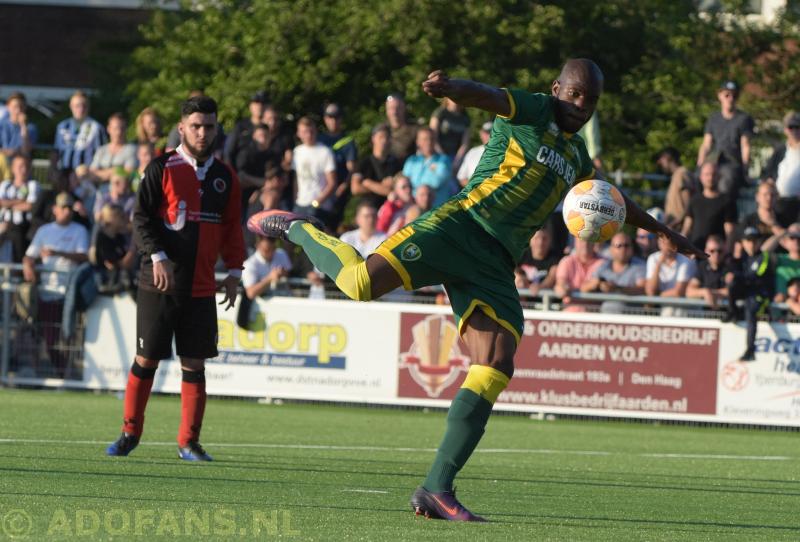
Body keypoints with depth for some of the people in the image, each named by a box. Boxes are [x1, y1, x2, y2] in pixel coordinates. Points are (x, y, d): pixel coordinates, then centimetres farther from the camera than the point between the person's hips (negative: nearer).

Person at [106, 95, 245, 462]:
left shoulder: (224, 176, 12)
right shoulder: (162, 168, -1)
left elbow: (232, 228, 18)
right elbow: (141, 218, -6)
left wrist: (233, 272, 10)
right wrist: (158, 257, -18)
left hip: (201, 287, 3)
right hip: (158, 283, -3)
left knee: (194, 363, 0)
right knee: (146, 359, 0)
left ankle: (189, 442, 6)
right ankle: (129, 434, 13)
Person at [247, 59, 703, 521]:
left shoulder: (576, 155, 27)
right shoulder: (532, 111, 3)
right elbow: (486, 96, -19)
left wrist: (663, 230, 55)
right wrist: (449, 87, -41)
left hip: (495, 268, 7)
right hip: (458, 226, -7)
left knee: (496, 370, -12)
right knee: (362, 281, -28)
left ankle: (437, 489, -11)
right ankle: (300, 230, 6)